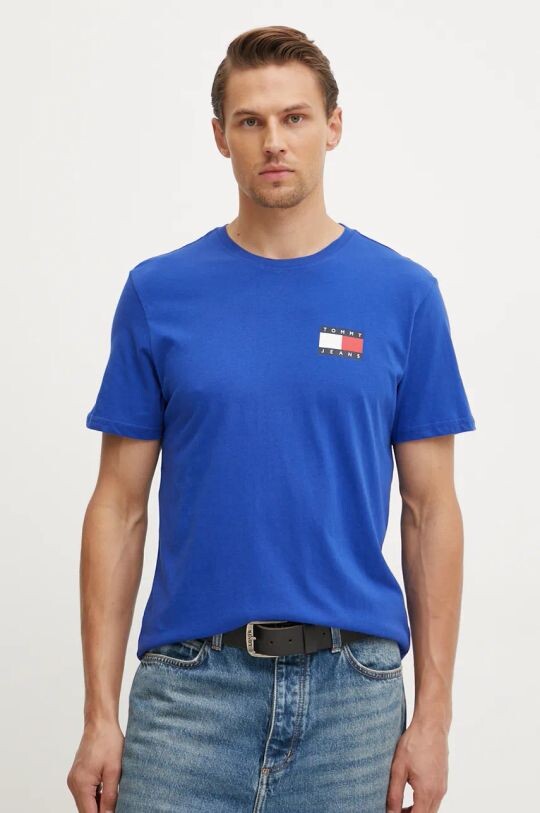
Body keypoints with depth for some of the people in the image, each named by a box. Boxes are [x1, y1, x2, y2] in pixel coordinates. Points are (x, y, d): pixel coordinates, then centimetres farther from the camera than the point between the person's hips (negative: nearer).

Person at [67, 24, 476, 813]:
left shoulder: (404, 295, 1)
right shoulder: (158, 293, 1)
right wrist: (100, 712, -3)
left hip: (352, 688, 1)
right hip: (191, 687, 0)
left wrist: (433, 712, -3)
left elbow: (430, 510, 2)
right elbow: (120, 508, 2)